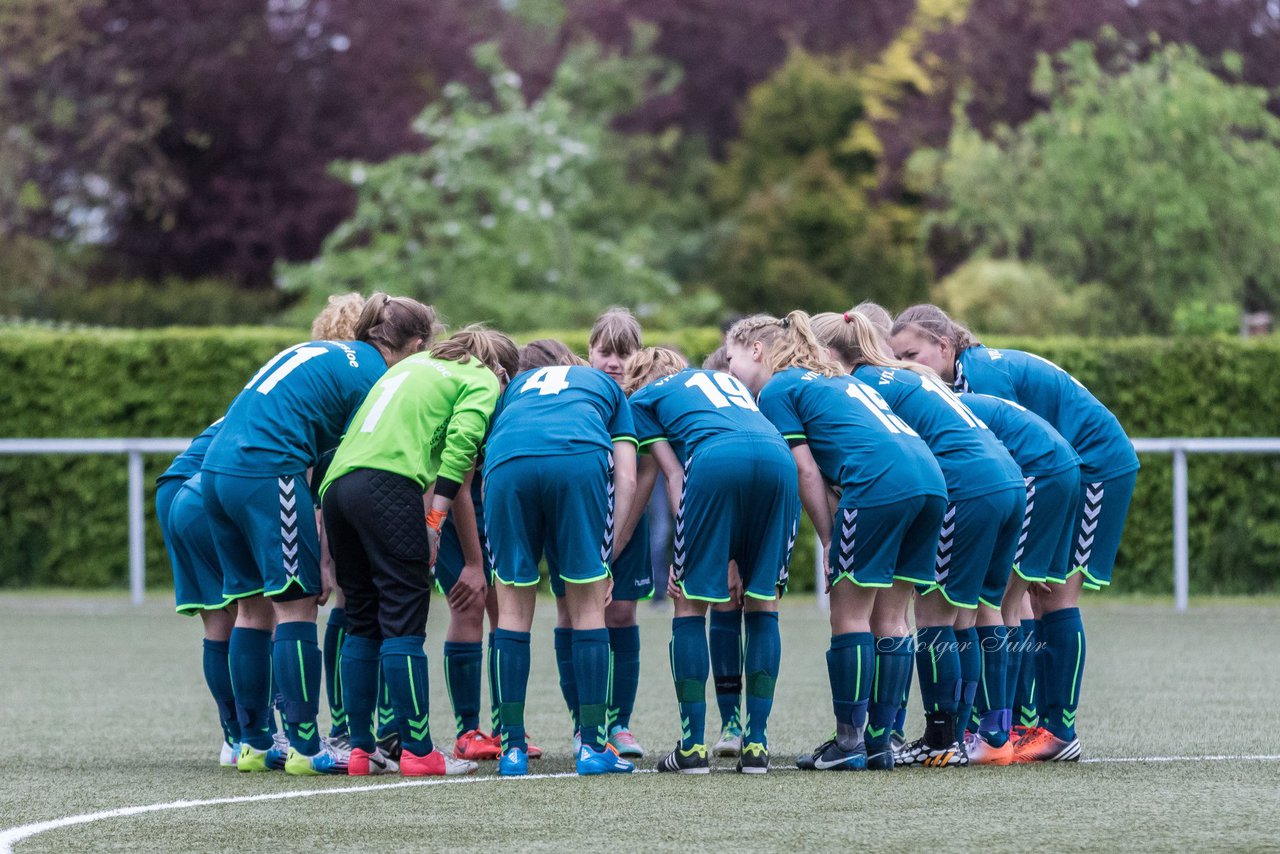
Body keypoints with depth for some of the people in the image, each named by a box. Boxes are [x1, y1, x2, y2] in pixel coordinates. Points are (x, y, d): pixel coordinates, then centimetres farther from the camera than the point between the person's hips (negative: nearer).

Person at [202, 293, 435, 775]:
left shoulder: (327, 353, 24)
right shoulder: (373, 377, -1)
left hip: (217, 468, 9)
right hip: (267, 473, -9)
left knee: (253, 606, 14)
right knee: (295, 605, -3)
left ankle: (253, 744, 17)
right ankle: (305, 748, -3)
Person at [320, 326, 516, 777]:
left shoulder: (413, 363, 34)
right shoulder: (483, 381, 12)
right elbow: (460, 443, -4)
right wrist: (434, 519, -8)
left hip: (336, 483, 7)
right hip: (389, 482, -7)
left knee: (362, 621, 12)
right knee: (404, 619, -6)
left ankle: (360, 749, 11)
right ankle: (417, 751, -9)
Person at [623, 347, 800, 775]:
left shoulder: (642, 398, 27)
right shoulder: (726, 379, 40)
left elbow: (672, 472, 14)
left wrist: (682, 551, 7)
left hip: (715, 459, -4)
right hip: (777, 455, 4)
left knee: (690, 602, 8)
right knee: (763, 603, 13)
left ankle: (693, 746, 5)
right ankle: (756, 744, 9)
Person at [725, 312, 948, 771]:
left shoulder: (776, 390, 8)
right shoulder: (834, 377, 32)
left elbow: (807, 473, 2)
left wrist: (829, 542, 7)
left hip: (879, 483, -8)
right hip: (930, 477, 8)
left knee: (850, 614, 1)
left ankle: (849, 742, 1)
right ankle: (880, 739, 13)